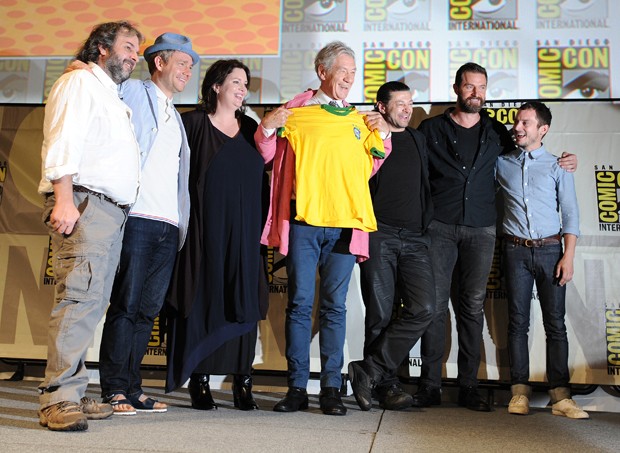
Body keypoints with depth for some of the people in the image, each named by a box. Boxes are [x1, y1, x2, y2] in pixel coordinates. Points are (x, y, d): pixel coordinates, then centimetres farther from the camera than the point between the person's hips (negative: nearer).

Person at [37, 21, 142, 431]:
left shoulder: (113, 97, 30)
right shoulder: (81, 82, 2)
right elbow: (62, 142, -11)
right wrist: (64, 199, -21)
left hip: (113, 211, 9)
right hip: (84, 204, -9)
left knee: (93, 303, 5)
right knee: (80, 297, -17)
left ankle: (71, 395, 9)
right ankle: (58, 398, -16)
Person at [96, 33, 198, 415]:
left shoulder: (176, 117, 26)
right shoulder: (132, 92, 7)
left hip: (169, 226, 6)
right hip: (137, 219, -6)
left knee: (148, 309, 7)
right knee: (125, 305, -5)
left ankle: (132, 389, 14)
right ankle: (115, 390, 4)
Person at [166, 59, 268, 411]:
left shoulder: (251, 128, 14)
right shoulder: (193, 123, 2)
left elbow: (263, 175, 16)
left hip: (244, 233, 4)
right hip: (205, 230, -3)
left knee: (242, 303, 2)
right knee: (202, 301, 0)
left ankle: (242, 380, 8)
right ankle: (200, 381, 9)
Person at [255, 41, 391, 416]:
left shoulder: (360, 120, 18)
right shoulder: (297, 111, 8)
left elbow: (368, 170, 24)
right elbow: (269, 157, 12)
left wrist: (382, 138, 11)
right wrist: (266, 129, -6)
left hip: (345, 224, 3)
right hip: (304, 220, -2)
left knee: (335, 306, 3)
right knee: (300, 303, -1)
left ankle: (331, 388, 9)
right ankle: (297, 387, 7)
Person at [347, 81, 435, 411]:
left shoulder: (418, 139, 20)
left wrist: (427, 221, 19)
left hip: (415, 238, 4)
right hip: (378, 235, -4)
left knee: (423, 308, -12)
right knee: (381, 313, -2)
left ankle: (368, 370, -5)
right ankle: (386, 383, 10)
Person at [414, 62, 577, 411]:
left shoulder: (497, 133, 15)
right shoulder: (431, 129, 8)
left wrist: (563, 163, 10)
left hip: (481, 231, 2)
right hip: (440, 228, -2)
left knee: (473, 308, 4)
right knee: (435, 305, -4)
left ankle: (469, 387, 11)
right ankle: (430, 385, 4)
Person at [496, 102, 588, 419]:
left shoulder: (557, 165, 6)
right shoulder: (501, 163, 10)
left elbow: (570, 214, 4)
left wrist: (568, 256, -5)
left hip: (550, 250, -1)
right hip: (516, 250, 1)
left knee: (555, 323, -2)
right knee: (518, 321, 1)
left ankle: (560, 395, 0)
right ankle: (520, 391, 7)